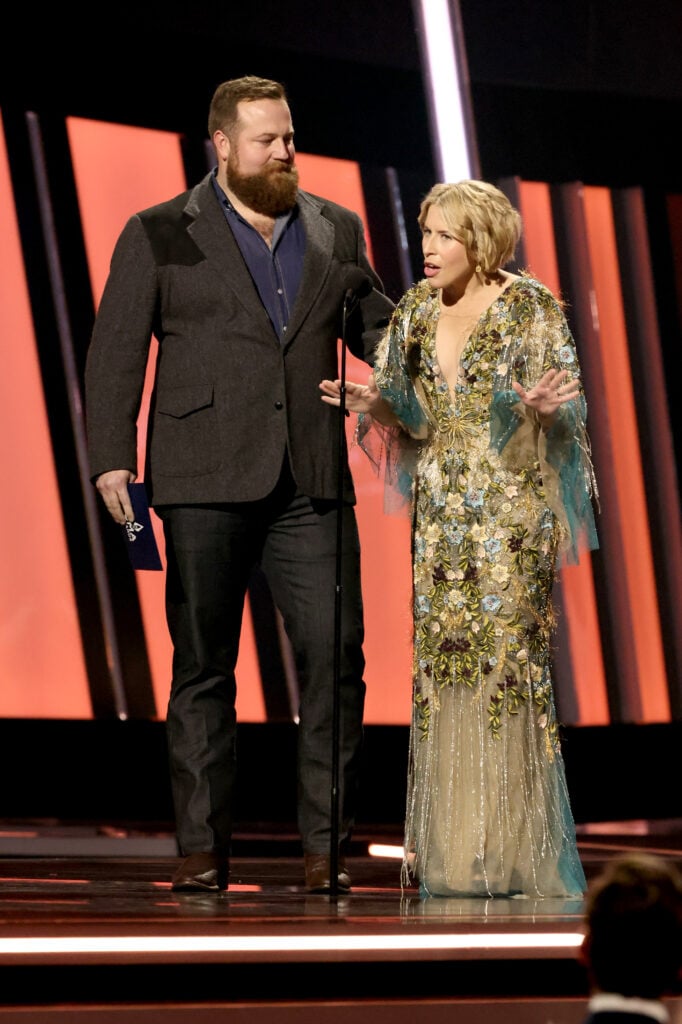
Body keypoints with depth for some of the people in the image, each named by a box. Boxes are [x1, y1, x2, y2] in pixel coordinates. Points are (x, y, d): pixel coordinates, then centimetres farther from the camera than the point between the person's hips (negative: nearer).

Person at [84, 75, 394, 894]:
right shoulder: (160, 236, 4)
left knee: (334, 657, -5)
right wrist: (111, 457, -9)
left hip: (311, 486, 2)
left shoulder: (335, 230, 14)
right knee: (202, 666, 3)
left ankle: (327, 845, 1)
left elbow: (376, 328, 21)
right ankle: (201, 847, 8)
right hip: (205, 485, -2)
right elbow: (115, 351, 1)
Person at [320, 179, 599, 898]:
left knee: (506, 658, -8)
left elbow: (564, 413, -6)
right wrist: (375, 402, -9)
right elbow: (409, 415, 13)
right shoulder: (416, 309, 9)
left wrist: (541, 408, -29)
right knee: (439, 660, 3)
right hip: (442, 510, 5)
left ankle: (512, 850, -2)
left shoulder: (531, 309, -6)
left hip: (511, 509, -5)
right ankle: (446, 847, 7)